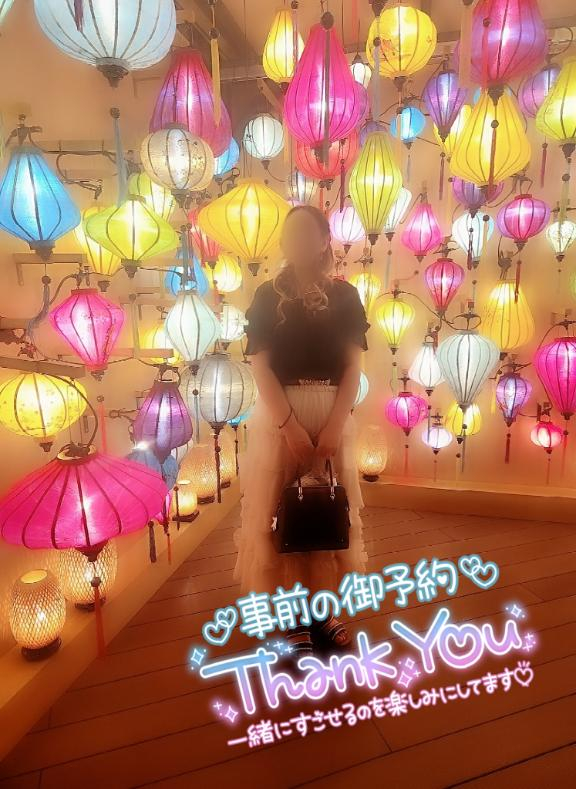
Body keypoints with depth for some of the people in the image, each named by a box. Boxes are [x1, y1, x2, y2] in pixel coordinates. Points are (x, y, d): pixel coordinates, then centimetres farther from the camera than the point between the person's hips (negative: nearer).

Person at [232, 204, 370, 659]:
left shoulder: (345, 295, 5)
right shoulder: (267, 296, 3)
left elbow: (353, 367, -1)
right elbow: (261, 368, -5)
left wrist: (334, 426, -13)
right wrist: (291, 426, -14)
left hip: (333, 415, 1)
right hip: (279, 416, -1)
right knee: (280, 512, 3)